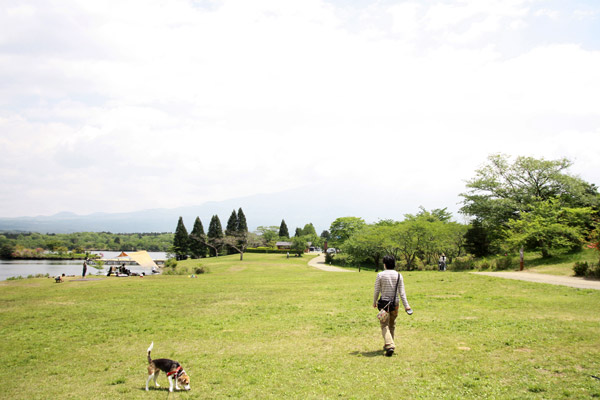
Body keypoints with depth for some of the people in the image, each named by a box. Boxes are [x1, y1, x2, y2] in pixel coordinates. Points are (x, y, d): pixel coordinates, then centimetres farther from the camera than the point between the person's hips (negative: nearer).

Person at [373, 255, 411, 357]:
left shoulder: (380, 275, -6)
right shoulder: (398, 275, 0)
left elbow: (376, 290, -3)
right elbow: (402, 292, -3)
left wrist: (374, 302, 11)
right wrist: (406, 305, -1)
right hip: (395, 303, 3)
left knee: (384, 325, -1)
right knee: (392, 325, 18)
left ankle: (390, 345, -20)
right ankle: (388, 345, 28)